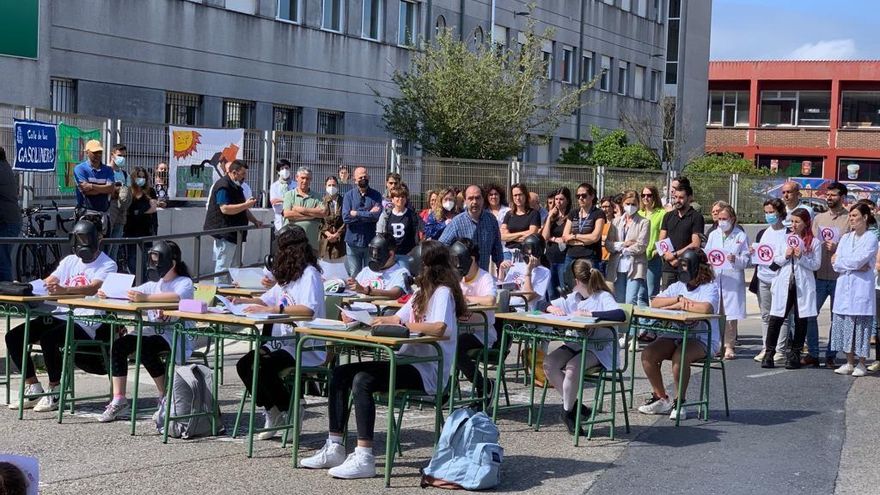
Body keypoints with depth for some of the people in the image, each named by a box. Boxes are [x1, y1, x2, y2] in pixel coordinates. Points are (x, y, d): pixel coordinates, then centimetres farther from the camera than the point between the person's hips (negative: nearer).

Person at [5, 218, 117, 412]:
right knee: (13, 337, -7)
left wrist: (64, 290, -39)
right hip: (60, 315, 7)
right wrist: (47, 284, -14)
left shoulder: (107, 265, -2)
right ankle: (33, 390, 2)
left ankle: (54, 392, -13)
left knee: (48, 338, -33)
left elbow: (93, 288, -22)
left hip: (85, 323, -7)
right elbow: (48, 282, 11)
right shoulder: (70, 260, 20)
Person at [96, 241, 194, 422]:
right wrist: (108, 293, -8)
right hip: (152, 332, 7)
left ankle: (166, 397, -13)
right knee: (119, 345, -16)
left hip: (175, 337, -7)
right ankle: (118, 399, -10)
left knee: (144, 347, -32)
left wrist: (146, 297, -38)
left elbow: (177, 296, -27)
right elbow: (129, 293, 13)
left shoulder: (185, 283, -4)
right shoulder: (154, 284, 21)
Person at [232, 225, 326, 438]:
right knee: (244, 365, -7)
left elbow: (308, 309, -27)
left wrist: (272, 309, -31)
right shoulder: (287, 276, 18)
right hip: (284, 341, 9)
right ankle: (273, 412, 8)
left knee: (263, 367, -27)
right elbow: (270, 299, 28)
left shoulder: (309, 274, -12)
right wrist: (247, 301, 10)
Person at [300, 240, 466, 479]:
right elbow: (398, 319, 19)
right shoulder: (423, 292, 22)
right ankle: (334, 448, 1)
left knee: (363, 380, -29)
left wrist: (402, 324, -20)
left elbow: (440, 328, -28)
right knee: (340, 373, 1)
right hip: (409, 362, 10)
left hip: (427, 372, -10)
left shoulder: (443, 292, -10)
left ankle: (364, 458, -30)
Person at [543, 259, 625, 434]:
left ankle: (567, 412, -13)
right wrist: (552, 308, -5)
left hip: (598, 349, -7)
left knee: (572, 367, -33)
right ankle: (573, 405, -5)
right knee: (549, 364, -18)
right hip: (575, 344, 7)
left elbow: (620, 314, -30)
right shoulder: (573, 298, 13)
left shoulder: (603, 297, -9)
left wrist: (589, 313, -31)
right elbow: (544, 305, 20)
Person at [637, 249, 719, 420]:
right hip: (674, 335, 6)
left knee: (679, 356, -36)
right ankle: (661, 398, -2)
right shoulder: (677, 286, 15)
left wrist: (679, 305, -16)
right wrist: (679, 299, -14)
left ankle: (679, 402, -16)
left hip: (701, 339, -6)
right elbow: (655, 303, 0)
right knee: (647, 353, -19)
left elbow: (706, 308, -27)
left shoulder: (710, 288, -4)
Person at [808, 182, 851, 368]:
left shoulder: (850, 219, -1)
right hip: (819, 274, 4)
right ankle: (812, 354, 9)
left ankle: (831, 356, 12)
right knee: (809, 314, 0)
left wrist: (837, 247, -20)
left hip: (839, 276, -4)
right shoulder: (819, 218, 13)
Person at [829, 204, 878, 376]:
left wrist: (840, 261, -1)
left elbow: (858, 260, -15)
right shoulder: (846, 238, 13)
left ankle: (861, 364, 6)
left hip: (862, 288, -5)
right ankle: (849, 363, 14)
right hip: (844, 288, 5)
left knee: (861, 325, -2)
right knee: (845, 325, 5)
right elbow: (836, 264, 4)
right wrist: (857, 266, -9)